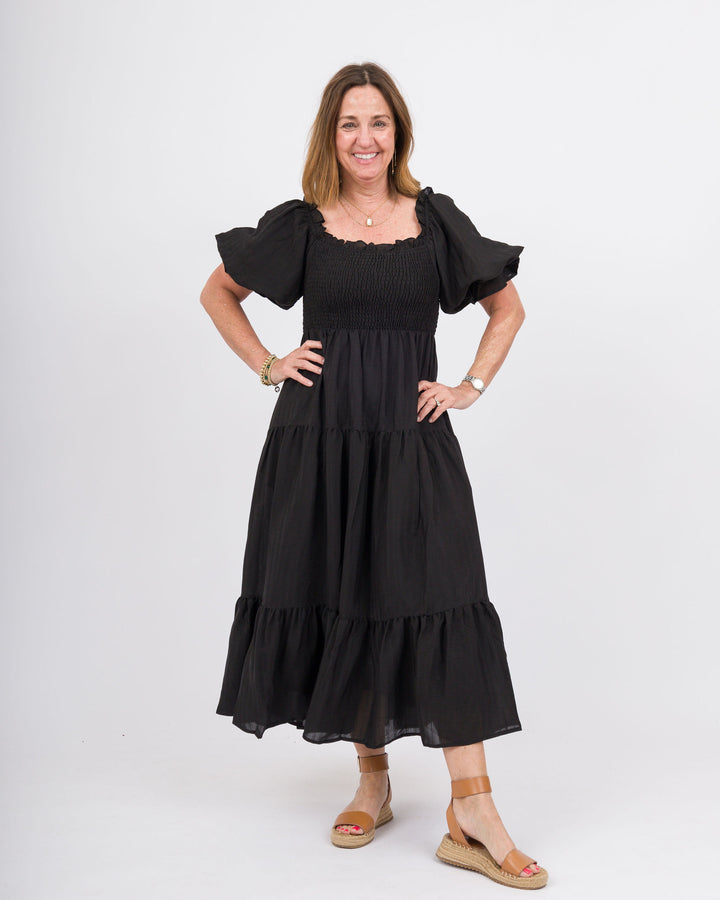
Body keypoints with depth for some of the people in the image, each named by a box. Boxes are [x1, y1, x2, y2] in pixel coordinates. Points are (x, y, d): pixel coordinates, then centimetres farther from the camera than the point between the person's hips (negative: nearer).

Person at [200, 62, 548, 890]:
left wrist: (472, 385, 5)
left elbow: (507, 306, 17)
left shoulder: (435, 220, 5)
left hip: (412, 441, 0)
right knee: (341, 603, 5)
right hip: (319, 439, 1)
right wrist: (266, 365, 6)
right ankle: (372, 782, 23)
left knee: (438, 606, -7)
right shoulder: (301, 224, 5)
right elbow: (217, 293, 18)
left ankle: (472, 816, -4)